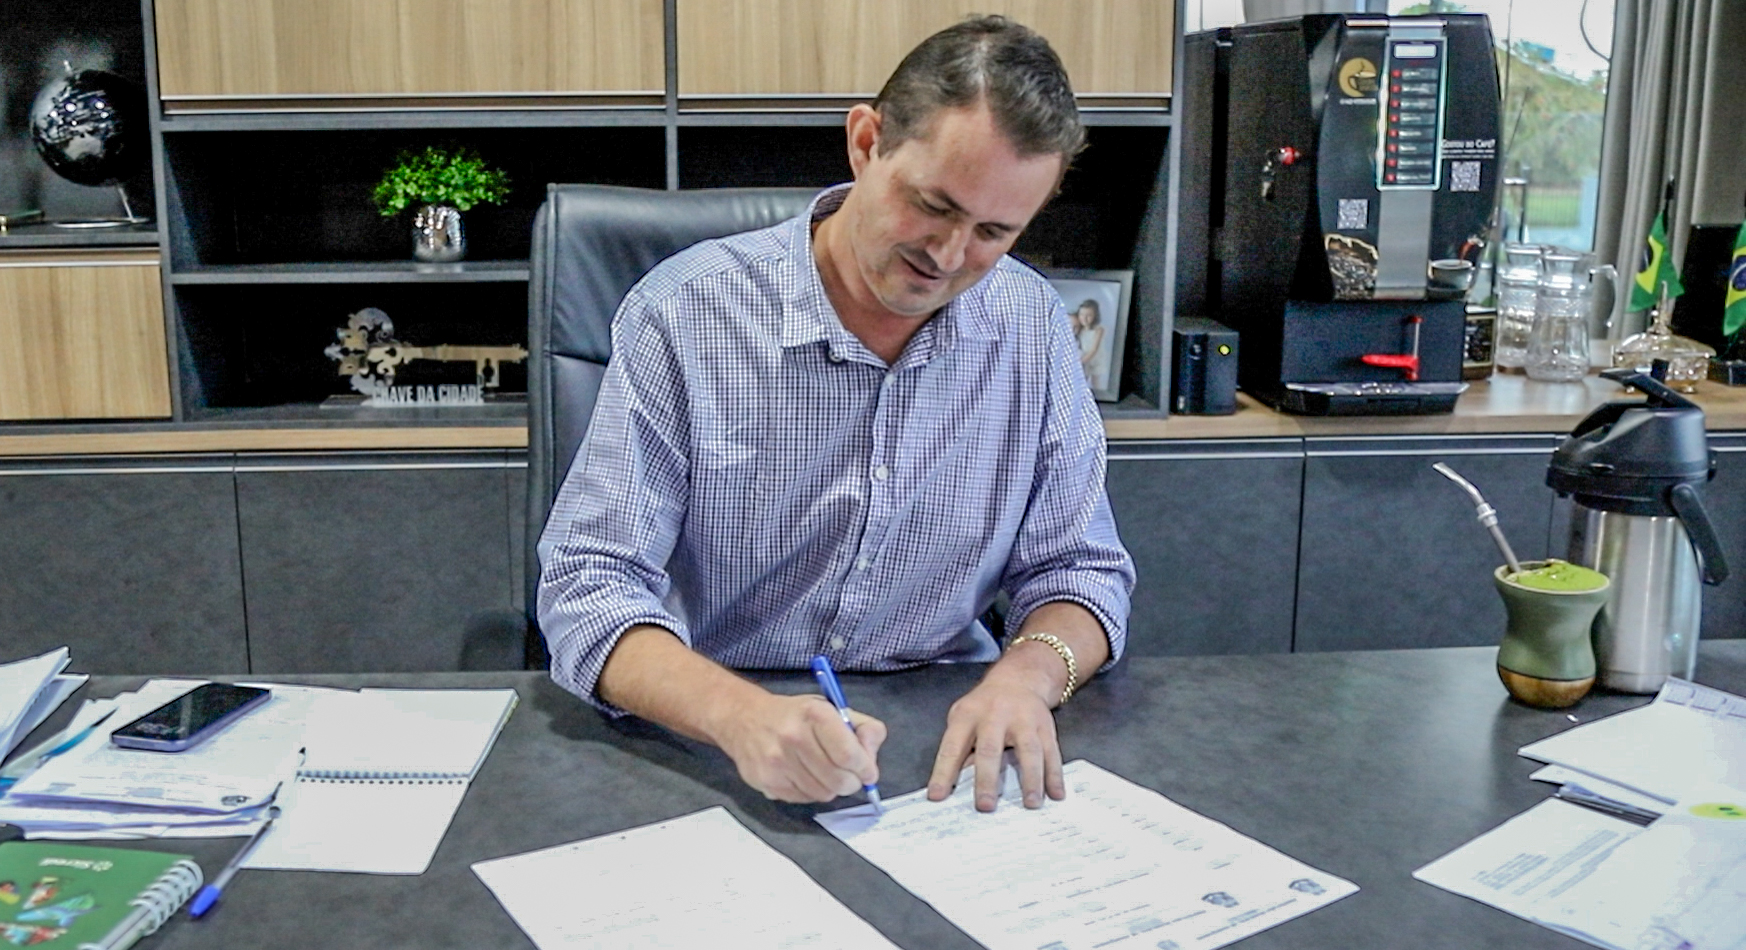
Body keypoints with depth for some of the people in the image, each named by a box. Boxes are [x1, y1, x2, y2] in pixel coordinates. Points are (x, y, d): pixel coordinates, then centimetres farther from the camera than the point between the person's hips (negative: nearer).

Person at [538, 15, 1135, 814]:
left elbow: (1078, 569, 5)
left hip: (938, 741, 2)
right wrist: (740, 713, -32)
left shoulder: (1034, 327, 0)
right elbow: (588, 587, -14)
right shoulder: (684, 314, -11)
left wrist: (1028, 674, -18)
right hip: (707, 750, -2)